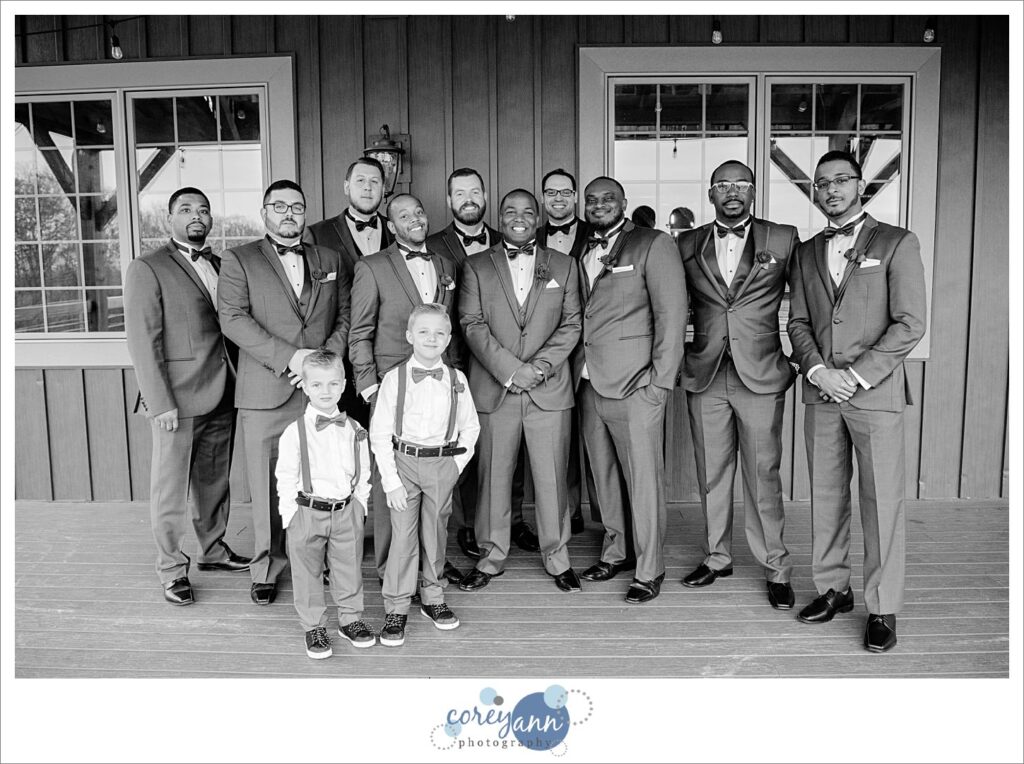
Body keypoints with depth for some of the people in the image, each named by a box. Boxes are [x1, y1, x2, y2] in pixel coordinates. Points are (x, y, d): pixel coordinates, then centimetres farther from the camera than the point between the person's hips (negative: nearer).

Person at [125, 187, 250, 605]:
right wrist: (161, 403, -16)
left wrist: (235, 382, 5)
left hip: (220, 394, 6)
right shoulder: (147, 269, -7)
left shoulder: (218, 265, 13)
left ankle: (213, 549, 35)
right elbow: (143, 341, -11)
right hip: (177, 399, -6)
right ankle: (172, 569, 20)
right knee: (170, 489, 5)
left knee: (215, 480, 18)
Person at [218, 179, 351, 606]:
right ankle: (267, 567, 19)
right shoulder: (238, 260, 6)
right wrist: (289, 357, -15)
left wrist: (326, 358, -6)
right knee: (267, 485, 4)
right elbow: (233, 319, -6)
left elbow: (345, 315, 12)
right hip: (265, 392, -2)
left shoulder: (329, 260, 16)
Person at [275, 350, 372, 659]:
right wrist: (290, 513, -8)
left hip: (346, 512, 3)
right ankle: (313, 627, 25)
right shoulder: (294, 432, -8)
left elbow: (363, 472, 10)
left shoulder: (354, 430, 2)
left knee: (349, 568, 13)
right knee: (307, 573, 9)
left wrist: (360, 503, 6)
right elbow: (285, 477, -5)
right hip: (307, 512, -2)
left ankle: (350, 619, 31)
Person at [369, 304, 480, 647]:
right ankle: (396, 608, 14)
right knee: (403, 535, 0)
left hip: (443, 466, 2)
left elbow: (470, 427, 10)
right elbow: (379, 433, -7)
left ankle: (431, 598, 31)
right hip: (404, 463, -2)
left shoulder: (456, 380, -1)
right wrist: (390, 481, -10)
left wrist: (458, 463, 0)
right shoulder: (394, 378, -7)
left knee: (435, 534, 13)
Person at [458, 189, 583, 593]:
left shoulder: (564, 265, 11)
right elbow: (472, 324, -2)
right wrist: (510, 369, -12)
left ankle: (557, 557, 20)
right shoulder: (476, 266, 7)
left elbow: (571, 324, 5)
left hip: (549, 389, 1)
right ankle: (492, 556, 21)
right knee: (493, 477, 6)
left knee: (552, 477, 5)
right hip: (493, 389, 0)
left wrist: (541, 365, -10)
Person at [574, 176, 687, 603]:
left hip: (635, 387, -6)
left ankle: (649, 571, 12)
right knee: (604, 476, 14)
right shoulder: (582, 253, 15)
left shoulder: (653, 245, -2)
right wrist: (577, 371, 6)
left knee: (642, 480, -1)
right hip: (591, 385, 6)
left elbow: (671, 314, -7)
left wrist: (662, 380, -12)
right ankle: (615, 552, 30)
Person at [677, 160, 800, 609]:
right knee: (711, 474, 11)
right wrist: (677, 348, 9)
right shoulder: (687, 245, 7)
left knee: (763, 476, 1)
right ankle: (716, 557, 26)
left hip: (761, 375, -2)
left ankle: (775, 568, 15)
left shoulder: (783, 240, 2)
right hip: (704, 376, 2)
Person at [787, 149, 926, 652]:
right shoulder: (807, 253, 14)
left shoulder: (897, 244, 1)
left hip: (876, 391, -4)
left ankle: (882, 609, 11)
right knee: (826, 497, 10)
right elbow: (798, 322, 11)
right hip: (821, 392, 4)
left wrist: (856, 375, -13)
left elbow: (909, 324, -6)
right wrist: (818, 370, -6)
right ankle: (832, 589, 24)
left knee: (882, 503, 0)